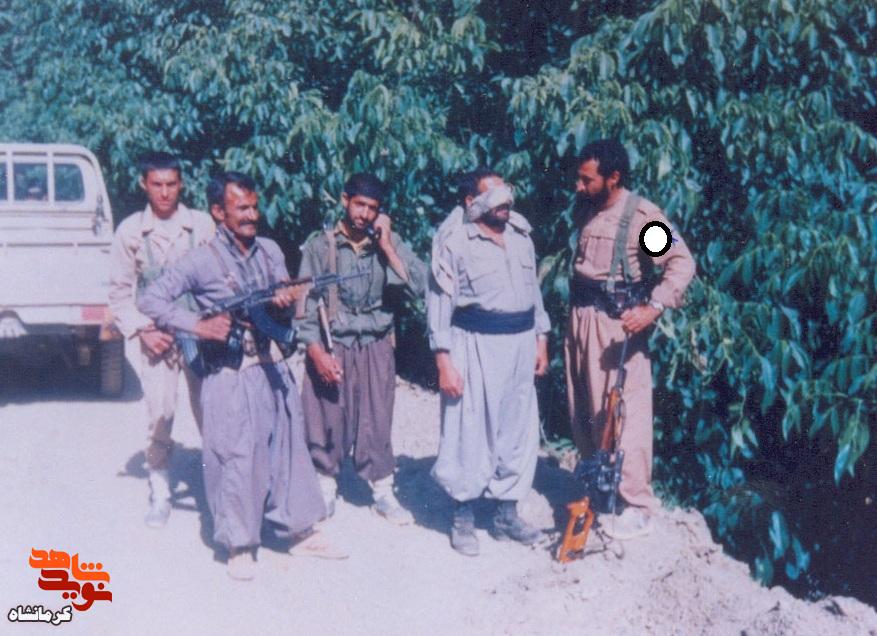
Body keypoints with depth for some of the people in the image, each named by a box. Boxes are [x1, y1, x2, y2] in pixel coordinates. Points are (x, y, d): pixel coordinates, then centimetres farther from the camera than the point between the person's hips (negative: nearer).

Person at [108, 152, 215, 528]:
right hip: (156, 335, 0)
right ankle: (159, 493, 11)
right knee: (159, 415, -3)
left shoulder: (202, 224, -2)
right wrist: (142, 330, -6)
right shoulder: (130, 231, 0)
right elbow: (120, 292, 4)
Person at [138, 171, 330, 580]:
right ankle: (239, 545, 15)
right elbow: (149, 300, -9)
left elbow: (287, 292, 16)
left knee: (289, 446, 13)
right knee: (236, 458, 0)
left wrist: (287, 299, -9)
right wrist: (199, 326, -18)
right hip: (230, 375, -5)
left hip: (272, 366, 6)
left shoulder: (270, 250, 8)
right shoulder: (201, 261, -8)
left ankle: (302, 528, 27)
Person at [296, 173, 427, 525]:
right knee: (329, 421, 5)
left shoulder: (389, 242, 2)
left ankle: (383, 492, 18)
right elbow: (305, 302, -4)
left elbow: (417, 285, -12)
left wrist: (386, 245, -15)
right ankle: (326, 489, 23)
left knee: (377, 422, 4)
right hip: (331, 348, -1)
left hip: (376, 348, 2)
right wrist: (317, 352, -11)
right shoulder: (320, 245, -4)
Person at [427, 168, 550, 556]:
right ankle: (463, 520, 15)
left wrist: (541, 340, 14)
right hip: (475, 345, -6)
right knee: (470, 431, 0)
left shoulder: (520, 234, 11)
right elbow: (439, 302, -8)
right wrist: (444, 361, -13)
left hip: (520, 343, 6)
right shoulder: (453, 240, -7)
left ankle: (506, 516, 24)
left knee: (519, 430, 10)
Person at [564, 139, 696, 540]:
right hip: (580, 316, 7)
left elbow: (682, 263, -19)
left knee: (624, 414, -5)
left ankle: (638, 507, 6)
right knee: (583, 409, 14)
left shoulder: (641, 214, -13)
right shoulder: (586, 208, 7)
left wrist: (652, 308, -30)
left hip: (617, 323, -7)